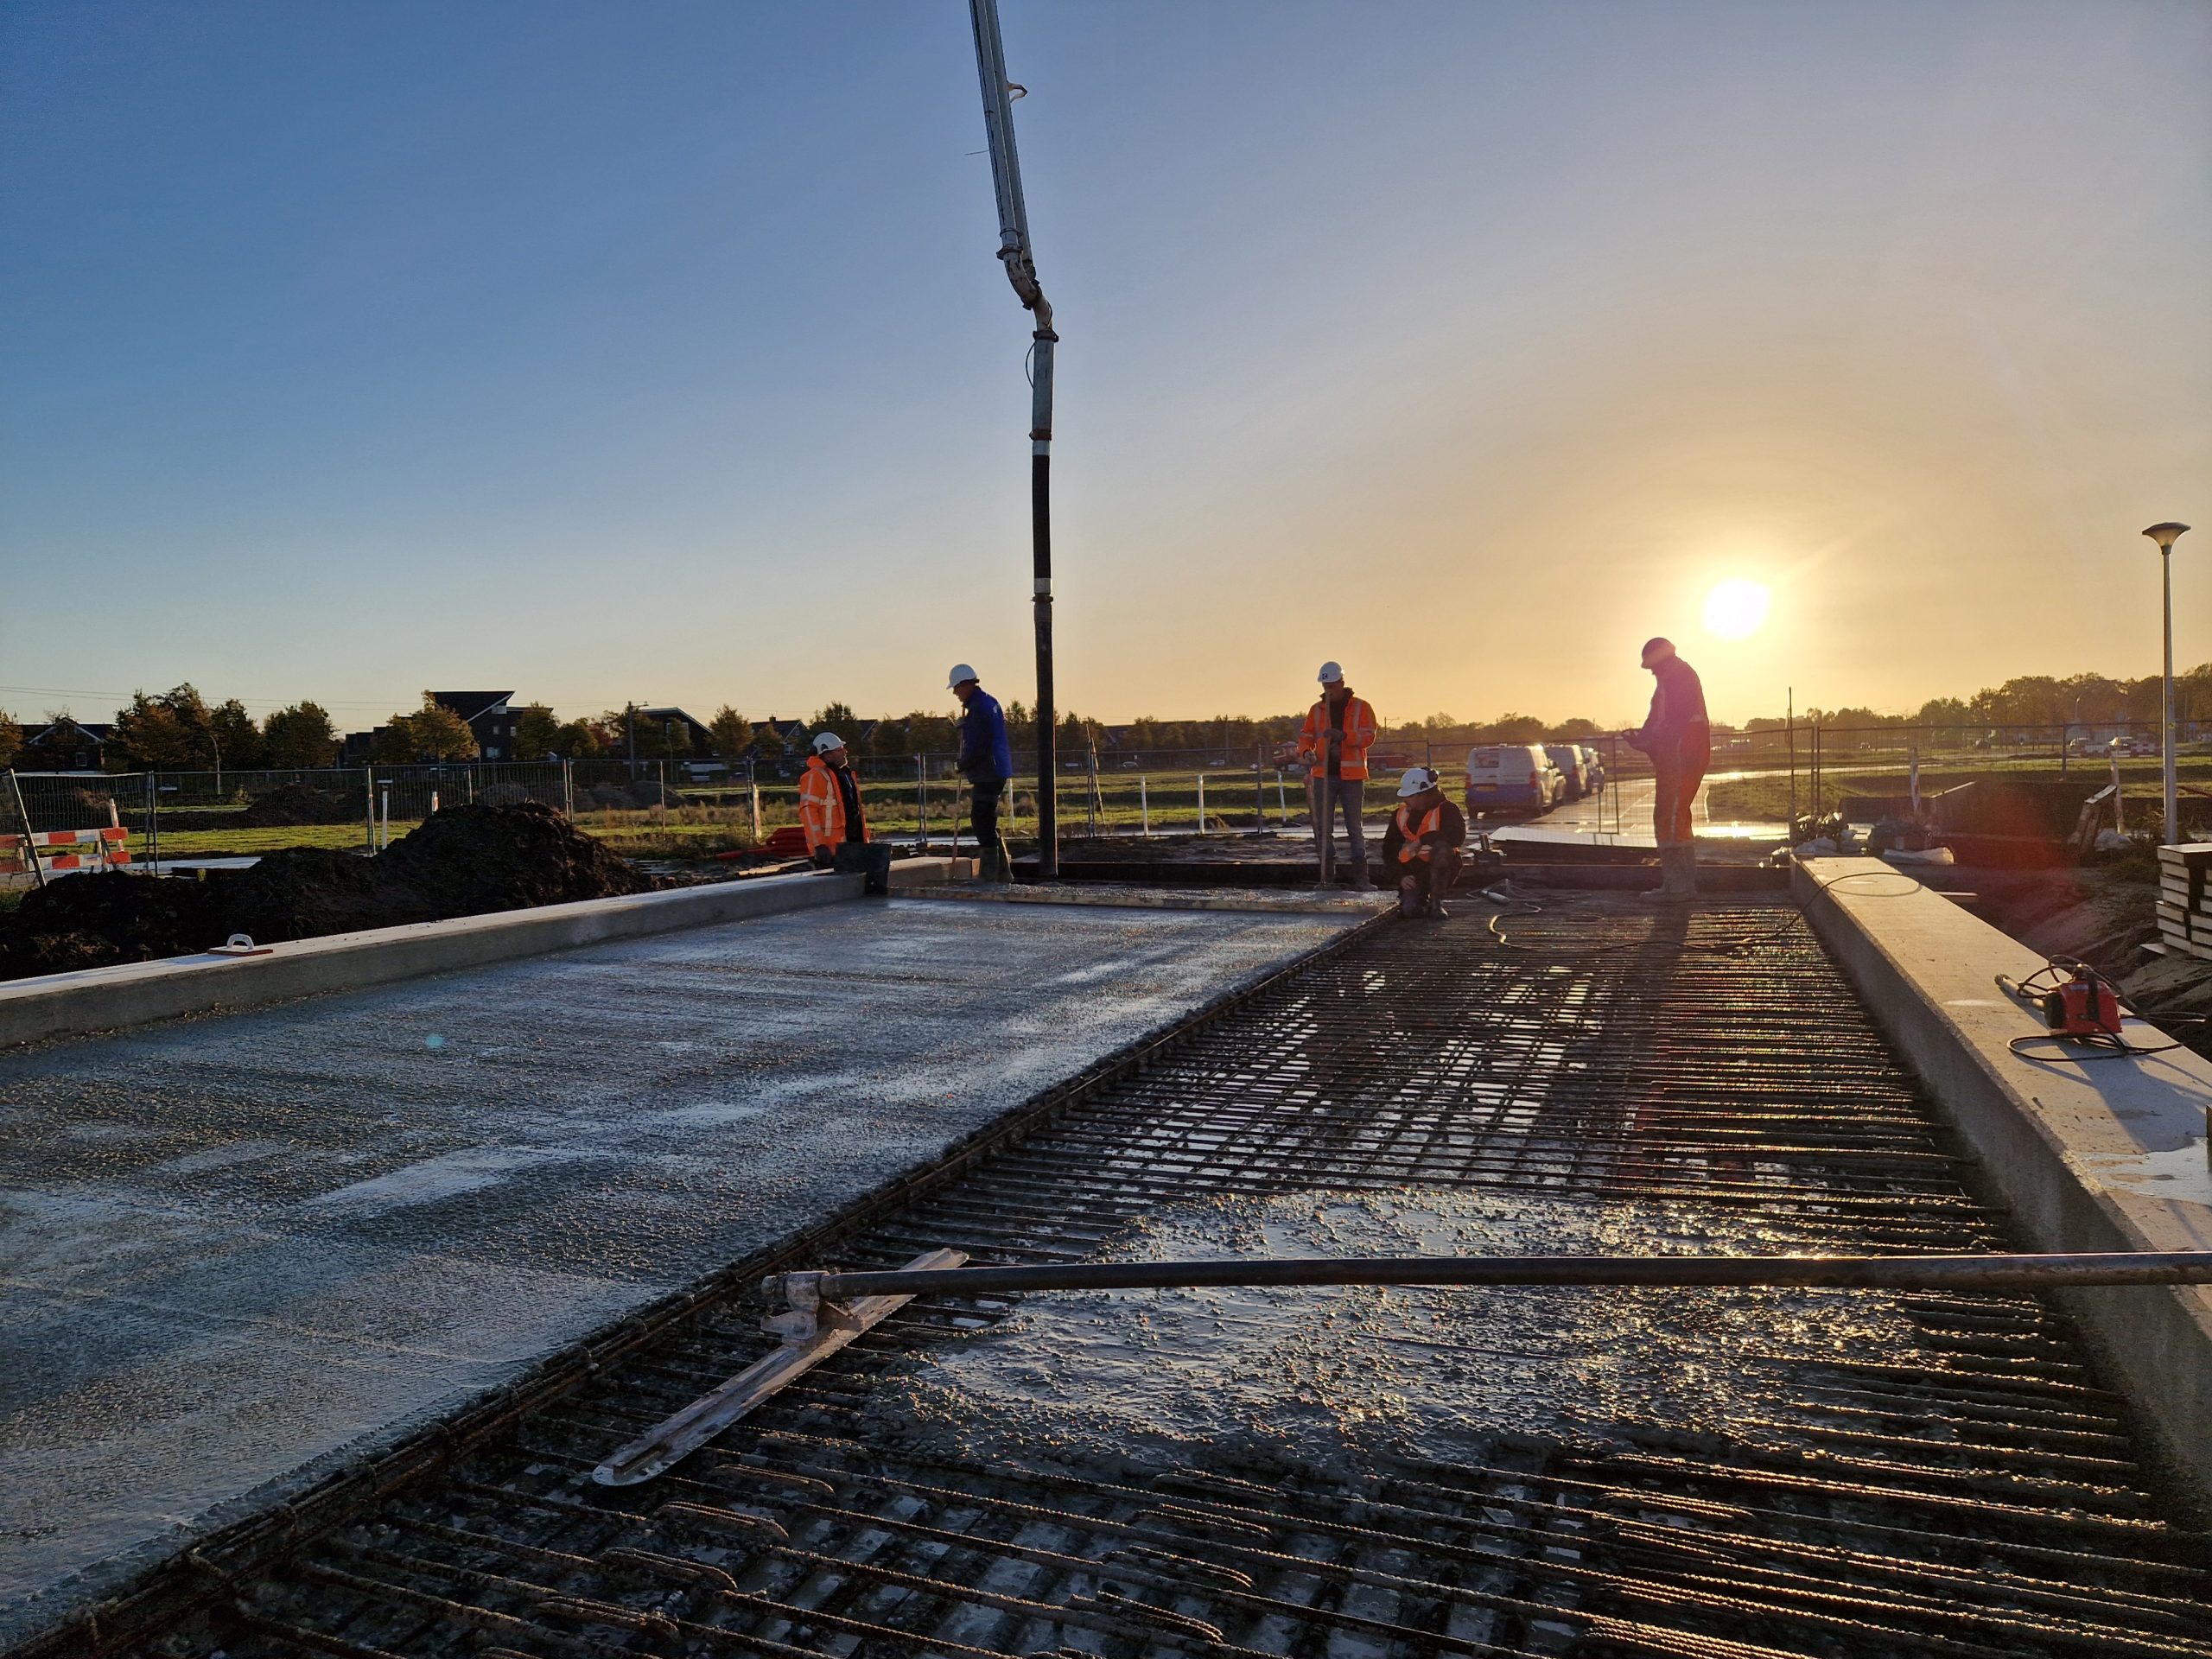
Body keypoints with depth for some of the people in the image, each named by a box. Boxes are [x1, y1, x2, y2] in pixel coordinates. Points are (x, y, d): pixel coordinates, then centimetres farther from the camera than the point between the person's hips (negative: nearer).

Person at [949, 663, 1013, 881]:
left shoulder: (978, 707, -16)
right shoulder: (990, 701, 16)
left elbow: (977, 747, -21)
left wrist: (963, 766, -7)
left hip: (987, 774, -11)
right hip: (995, 773, 11)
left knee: (982, 822, -7)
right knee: (987, 822, 15)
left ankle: (989, 873, -4)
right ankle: (1003, 872, 19)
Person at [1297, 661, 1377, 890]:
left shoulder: (1360, 707, 2)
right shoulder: (1316, 710, 10)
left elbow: (1369, 737, -7)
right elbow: (1306, 736, 9)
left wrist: (1343, 735, -23)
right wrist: (1306, 752, -14)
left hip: (1352, 776, -3)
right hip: (1324, 776, 3)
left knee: (1355, 828, 1)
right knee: (1323, 828, 3)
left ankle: (1361, 877, 4)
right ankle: (1327, 875, 10)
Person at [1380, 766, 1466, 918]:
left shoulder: (1445, 810, -13)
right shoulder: (1400, 815, 2)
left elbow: (1458, 836, -31)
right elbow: (1389, 848, 6)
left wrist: (1421, 841, -27)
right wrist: (1402, 876, -8)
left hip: (1442, 870, -3)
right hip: (1414, 872, 3)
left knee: (1442, 848, -36)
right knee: (1409, 909, -24)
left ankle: (1436, 902, -19)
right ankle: (1423, 899, 16)